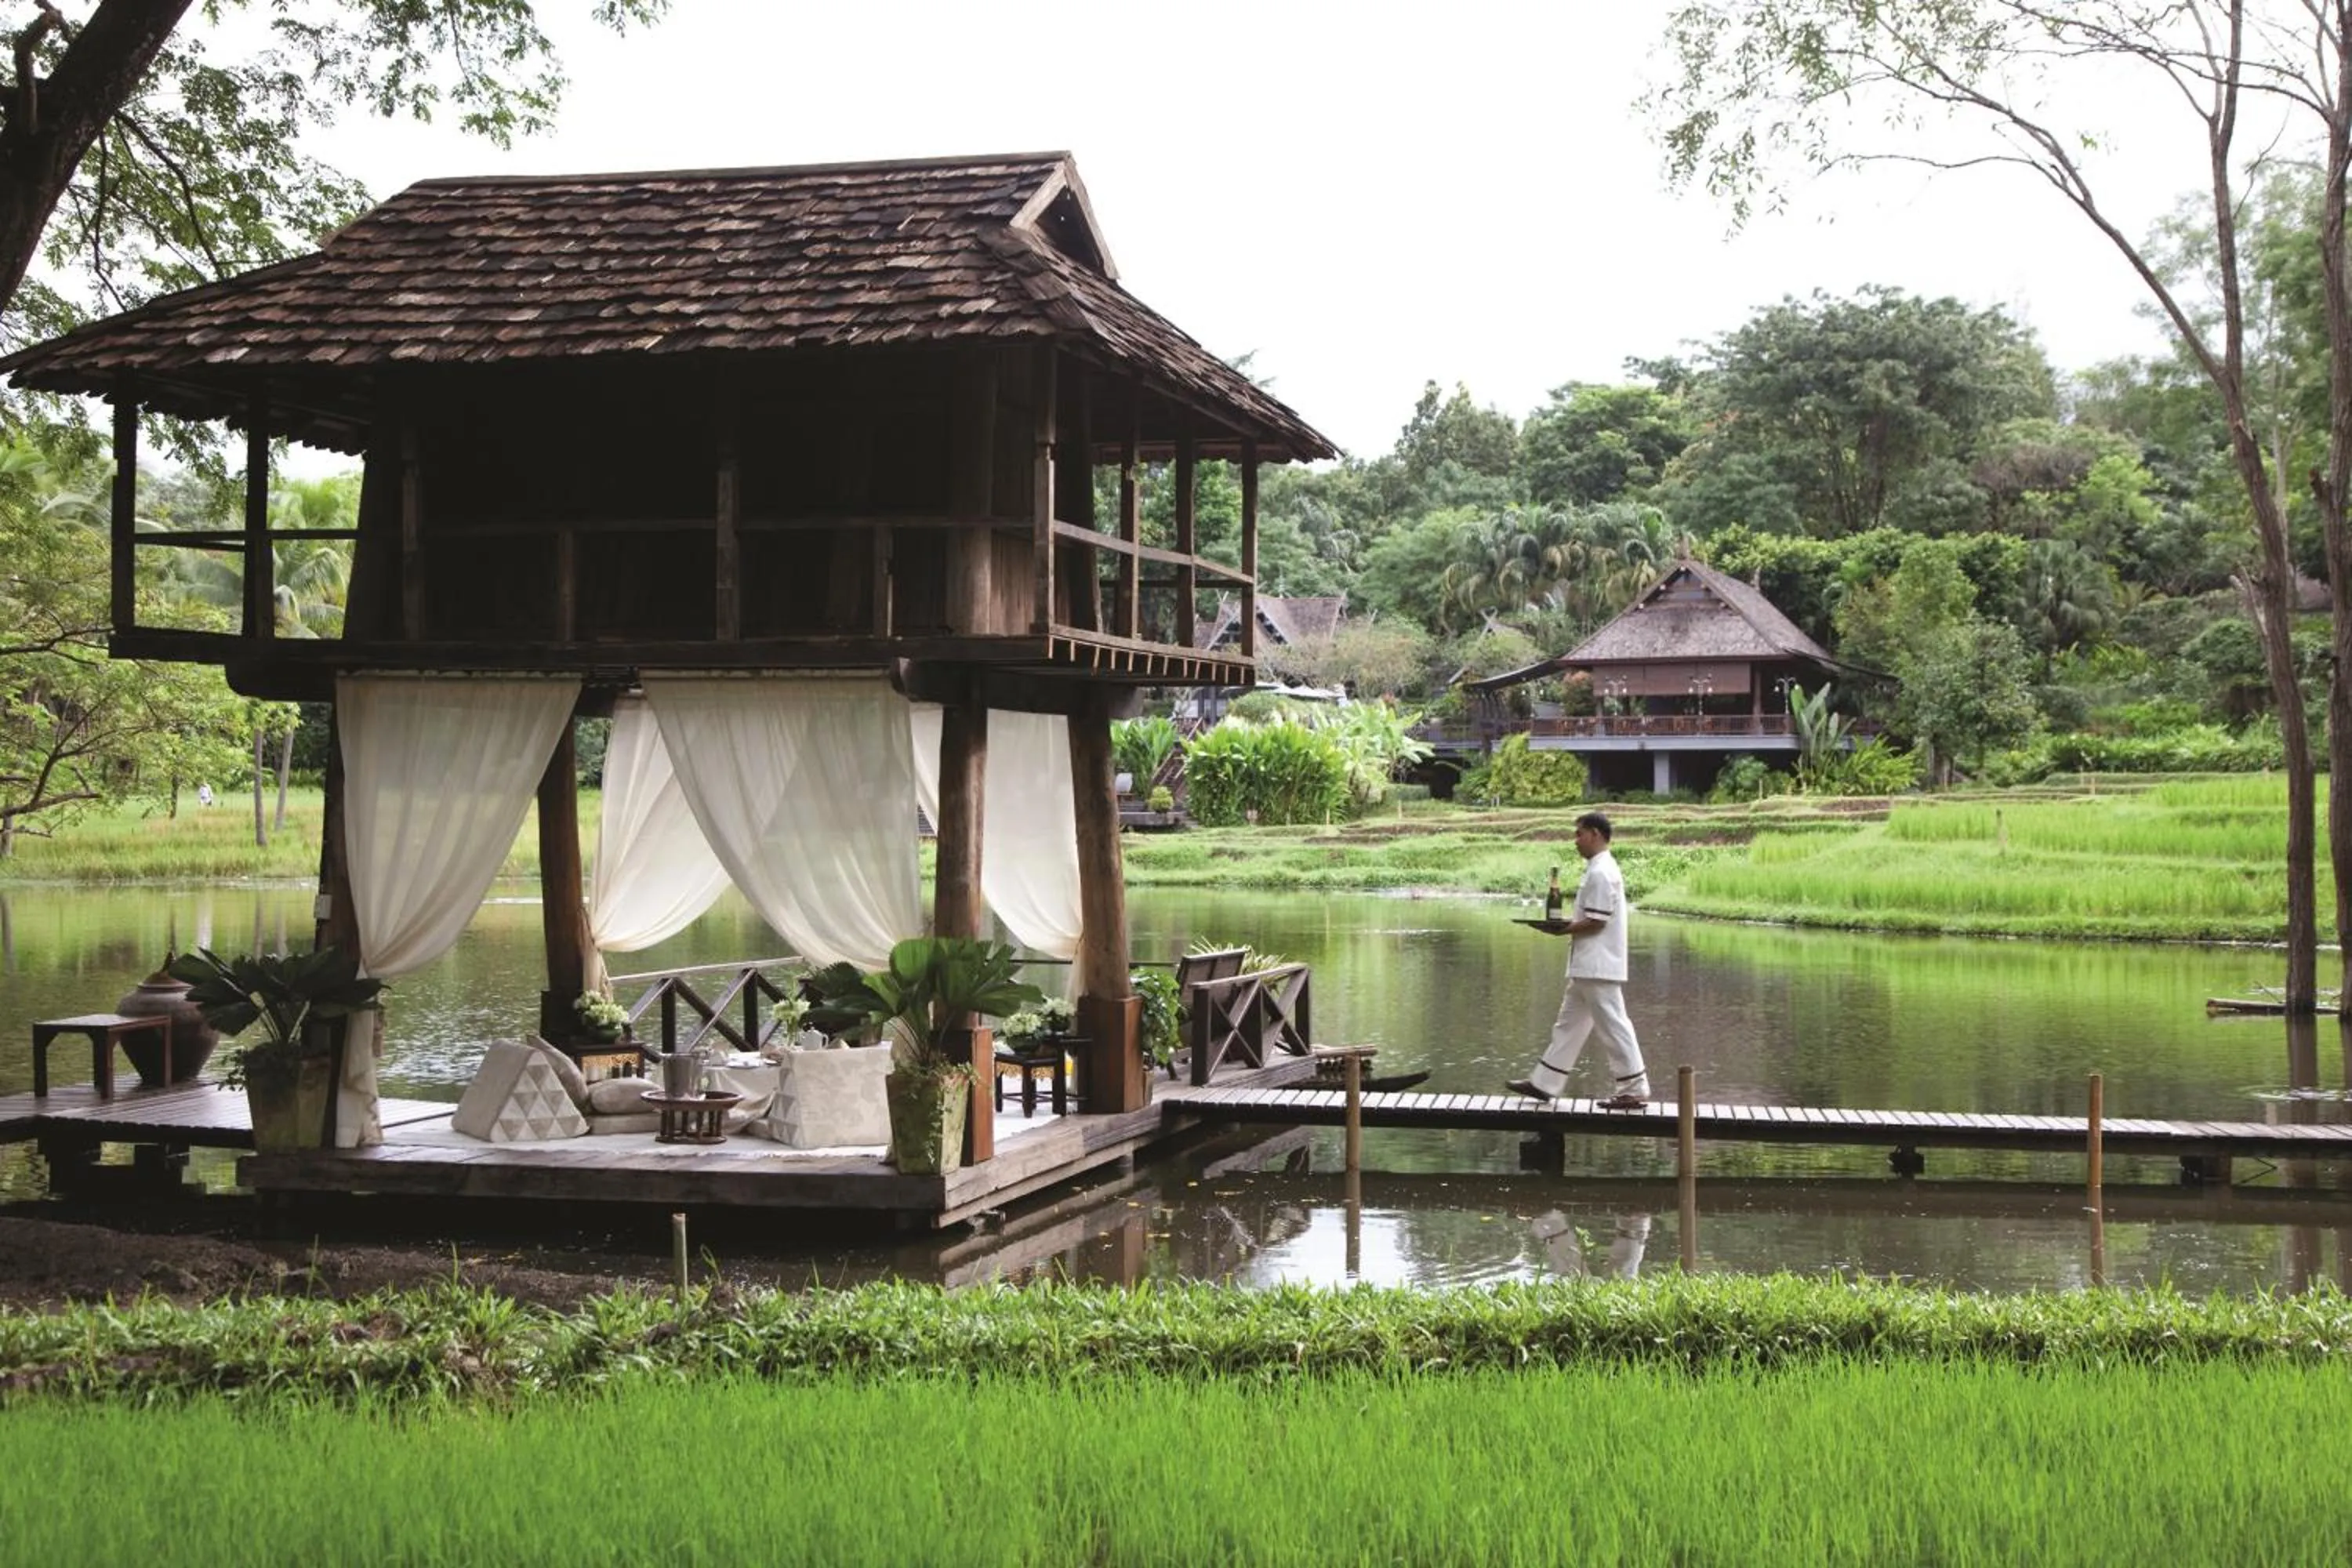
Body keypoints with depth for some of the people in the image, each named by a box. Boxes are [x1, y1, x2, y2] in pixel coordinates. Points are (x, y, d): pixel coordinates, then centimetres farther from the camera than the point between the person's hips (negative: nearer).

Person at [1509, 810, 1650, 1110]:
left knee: (1612, 1024, -6)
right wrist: (1568, 921, 8)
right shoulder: (1601, 869, 16)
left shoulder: (1601, 873, -17)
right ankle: (1544, 1083, 19)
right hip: (1588, 966, 11)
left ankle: (1634, 1089, -2)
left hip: (1598, 968, -11)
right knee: (1569, 1023, 14)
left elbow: (1596, 921, -21)